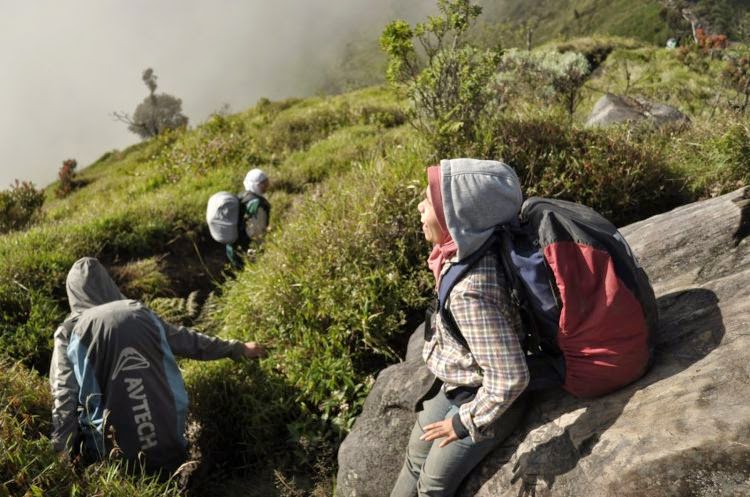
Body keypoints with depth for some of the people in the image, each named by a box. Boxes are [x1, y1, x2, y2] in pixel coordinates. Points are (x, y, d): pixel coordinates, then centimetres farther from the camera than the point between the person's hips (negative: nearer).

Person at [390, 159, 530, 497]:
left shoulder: (472, 291, -39)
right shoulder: (469, 250, -14)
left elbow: (510, 378, -36)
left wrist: (467, 421, -17)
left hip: (483, 398, -8)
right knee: (416, 459, 23)